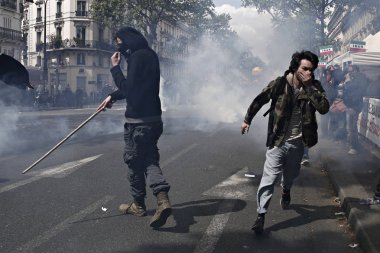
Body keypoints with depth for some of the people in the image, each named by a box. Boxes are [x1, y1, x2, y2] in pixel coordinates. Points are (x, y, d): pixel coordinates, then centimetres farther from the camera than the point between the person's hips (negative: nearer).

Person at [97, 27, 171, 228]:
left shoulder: (138, 56, -15)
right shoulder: (149, 55, 15)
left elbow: (128, 88, -19)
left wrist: (115, 68, -10)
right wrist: (112, 96, 26)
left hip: (138, 121, -9)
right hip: (153, 119, 9)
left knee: (134, 161, 7)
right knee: (150, 159, 10)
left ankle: (138, 205, 20)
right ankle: (162, 197, -9)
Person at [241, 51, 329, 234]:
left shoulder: (314, 87, -6)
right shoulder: (280, 84, -12)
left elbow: (324, 108, -21)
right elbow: (260, 100, 1)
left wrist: (309, 87, -25)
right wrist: (247, 119, 6)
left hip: (298, 142, 3)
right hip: (278, 140, -3)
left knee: (291, 175, 23)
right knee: (269, 177, -9)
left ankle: (286, 191, 56)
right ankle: (261, 214, -2)